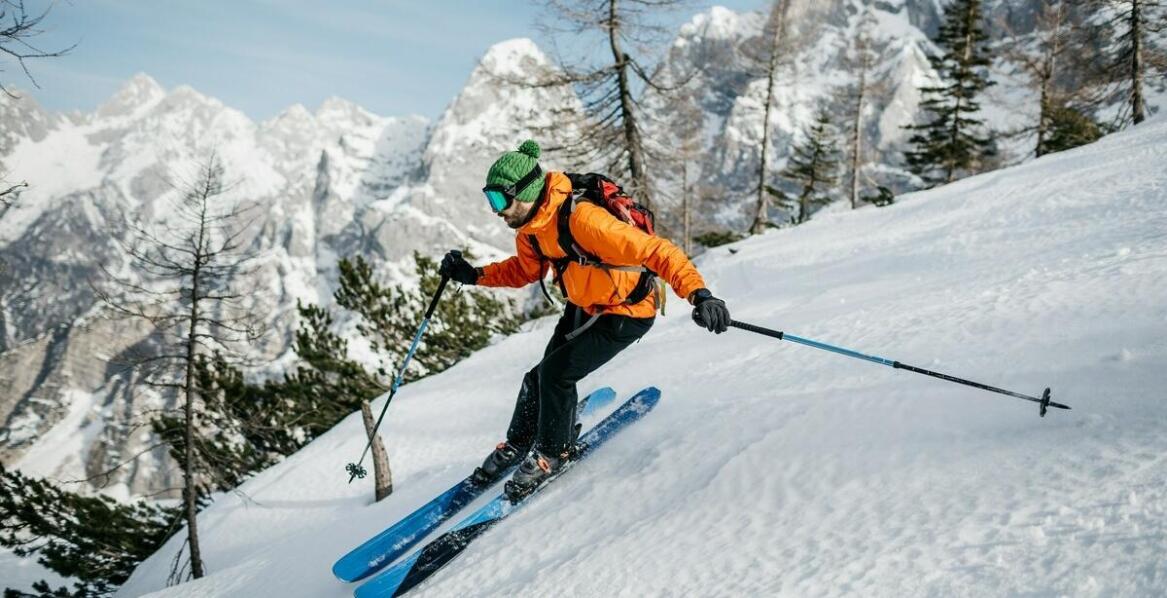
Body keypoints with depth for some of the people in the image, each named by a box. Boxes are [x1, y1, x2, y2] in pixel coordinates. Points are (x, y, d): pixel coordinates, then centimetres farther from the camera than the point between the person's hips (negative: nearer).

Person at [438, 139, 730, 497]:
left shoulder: (582, 219, -36)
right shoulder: (529, 227, -8)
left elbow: (655, 251, -39)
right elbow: (525, 269, 13)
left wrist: (698, 292, -51)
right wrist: (474, 275, 1)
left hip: (626, 314, -8)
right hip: (583, 308, 8)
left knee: (555, 373, -15)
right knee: (542, 376, 7)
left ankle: (551, 453, 8)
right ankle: (518, 444, 32)